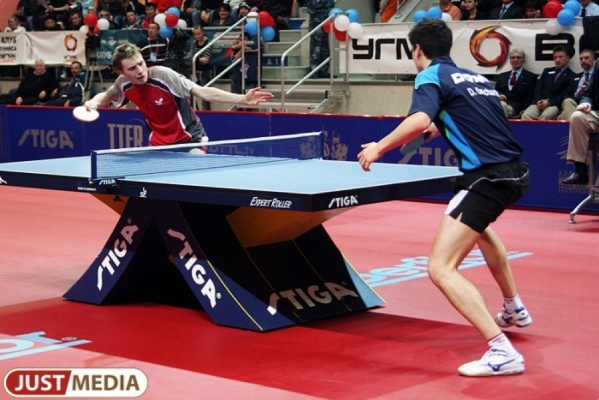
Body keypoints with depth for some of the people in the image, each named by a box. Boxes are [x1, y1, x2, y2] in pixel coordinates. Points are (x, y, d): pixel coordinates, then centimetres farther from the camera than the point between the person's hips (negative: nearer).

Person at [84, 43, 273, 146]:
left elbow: (203, 92, -29)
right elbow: (106, 96, 14)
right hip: (160, 143, 5)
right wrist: (93, 102, -10)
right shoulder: (123, 84, -11)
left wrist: (243, 99, -39)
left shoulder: (163, 75, -26)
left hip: (190, 138, -5)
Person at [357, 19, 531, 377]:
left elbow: (419, 120, -23)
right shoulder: (477, 77, 18)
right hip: (516, 171, 9)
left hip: (488, 178, -9)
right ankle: (514, 309, 53)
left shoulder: (432, 76, -4)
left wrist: (379, 148, -14)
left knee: (441, 269, -11)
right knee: (478, 225, 41)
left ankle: (502, 352, -22)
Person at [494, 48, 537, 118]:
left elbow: (530, 98, 3)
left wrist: (522, 112, -12)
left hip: (516, 107, -3)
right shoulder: (501, 76, 27)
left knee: (501, 105, -38)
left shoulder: (530, 76, 13)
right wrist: (498, 96, -4)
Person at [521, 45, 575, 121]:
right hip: (539, 103, 4)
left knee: (545, 116, -38)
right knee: (526, 115, -28)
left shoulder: (571, 76, 10)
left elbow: (566, 95, -2)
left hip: (555, 105, -4)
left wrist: (549, 102, -15)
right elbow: (538, 87, 16)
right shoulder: (547, 71, 27)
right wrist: (538, 101, -5)